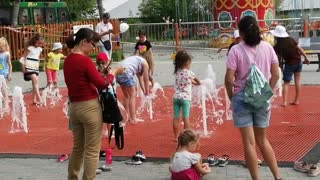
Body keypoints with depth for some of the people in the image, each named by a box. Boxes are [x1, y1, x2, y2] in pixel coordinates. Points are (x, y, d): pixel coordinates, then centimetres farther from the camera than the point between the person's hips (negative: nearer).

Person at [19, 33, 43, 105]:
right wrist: (23, 68, -11)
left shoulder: (39, 49, 11)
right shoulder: (30, 48, -9)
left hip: (36, 67, 7)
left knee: (35, 82, 8)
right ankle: (39, 99, -23)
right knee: (35, 81, -18)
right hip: (29, 66, -7)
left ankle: (34, 99, 14)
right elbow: (23, 58, -8)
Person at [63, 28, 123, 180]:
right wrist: (113, 73, 1)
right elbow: (102, 84, -14)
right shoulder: (85, 60, -16)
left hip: (74, 107, 8)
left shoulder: (68, 60, 8)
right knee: (92, 151, 1)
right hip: (90, 107, -8)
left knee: (78, 147, 21)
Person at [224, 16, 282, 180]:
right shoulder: (267, 47, 0)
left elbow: (229, 79, -13)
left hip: (242, 98, -4)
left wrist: (231, 97, 3)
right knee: (262, 140, 19)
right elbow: (275, 75, 2)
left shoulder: (236, 50, -11)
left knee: (249, 143, 4)